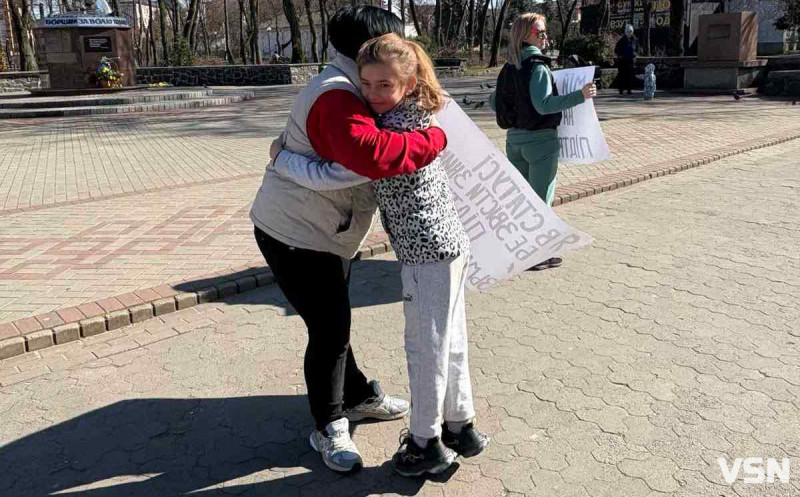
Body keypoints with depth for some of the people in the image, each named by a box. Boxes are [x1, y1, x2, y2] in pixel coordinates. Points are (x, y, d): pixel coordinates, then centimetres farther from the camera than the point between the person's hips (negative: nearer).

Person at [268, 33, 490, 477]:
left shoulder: (391, 139, -22)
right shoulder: (415, 119, 7)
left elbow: (327, 177, -22)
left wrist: (280, 157, -6)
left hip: (428, 255, -10)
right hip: (449, 245, 10)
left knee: (424, 348, 4)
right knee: (448, 342, 19)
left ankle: (427, 445, 21)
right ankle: (461, 427, 35)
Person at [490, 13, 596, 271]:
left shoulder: (509, 68, 8)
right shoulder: (538, 67, -15)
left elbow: (493, 102, 15)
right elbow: (544, 104, -27)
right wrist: (580, 96, -32)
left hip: (515, 138, 7)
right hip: (540, 139, -7)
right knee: (541, 200, 2)